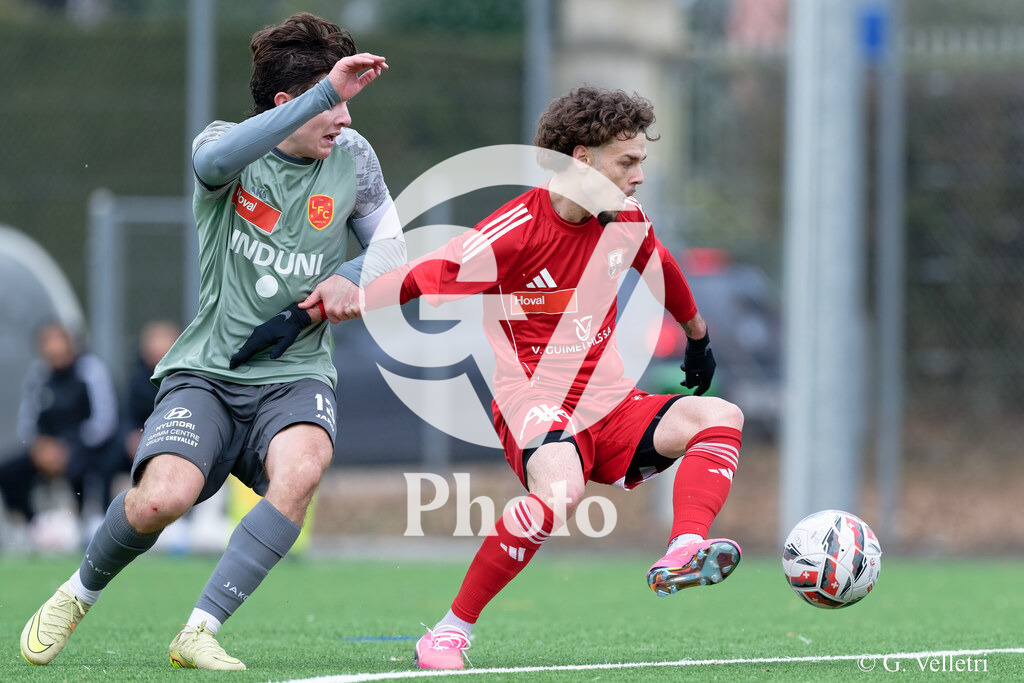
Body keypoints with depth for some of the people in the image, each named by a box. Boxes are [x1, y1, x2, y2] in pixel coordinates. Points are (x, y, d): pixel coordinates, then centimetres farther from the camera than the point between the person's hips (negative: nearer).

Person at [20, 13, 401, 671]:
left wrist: (353, 279, -8)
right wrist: (324, 92, -41)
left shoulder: (352, 156, 4)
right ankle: (78, 595, 8)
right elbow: (218, 157, -33)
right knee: (160, 499, -27)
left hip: (296, 375, 2)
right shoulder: (227, 148, -6)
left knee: (302, 467, -34)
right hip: (206, 371, -2)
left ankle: (199, 632, -25)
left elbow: (391, 245, 17)